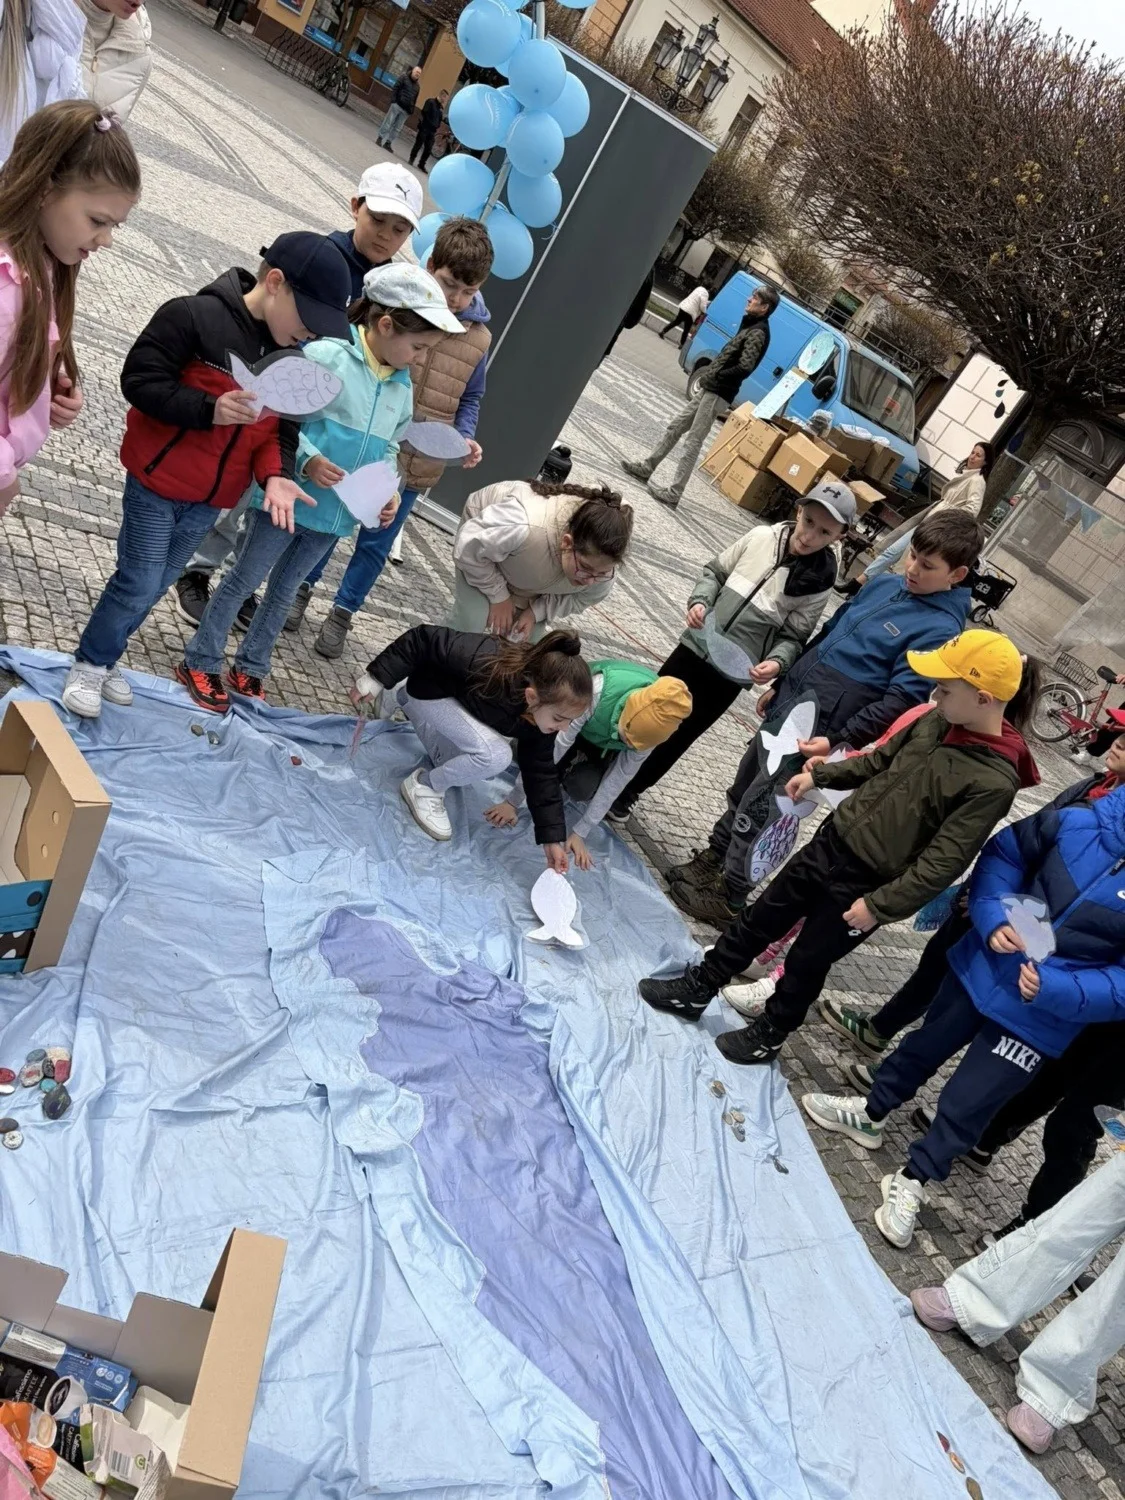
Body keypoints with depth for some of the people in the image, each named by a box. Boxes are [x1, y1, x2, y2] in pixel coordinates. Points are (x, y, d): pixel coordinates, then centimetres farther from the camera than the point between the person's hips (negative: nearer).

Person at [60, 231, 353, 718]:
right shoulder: (194, 315, -17)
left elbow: (283, 429, 2)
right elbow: (139, 380, -18)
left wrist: (274, 474, -18)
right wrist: (208, 410, -30)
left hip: (210, 497, 6)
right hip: (157, 481, -6)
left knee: (157, 586, 16)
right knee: (138, 585, -2)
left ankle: (105, 660, 35)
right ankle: (88, 664, 21)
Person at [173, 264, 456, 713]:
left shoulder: (403, 388, 6)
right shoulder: (326, 355, -16)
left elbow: (389, 448, 15)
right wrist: (307, 459, -24)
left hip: (337, 514, 6)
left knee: (284, 589, 19)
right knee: (245, 579, 6)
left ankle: (249, 669, 34)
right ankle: (200, 663, 22)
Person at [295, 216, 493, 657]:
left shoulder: (478, 339, 0)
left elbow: (469, 399, 10)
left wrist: (465, 438, -8)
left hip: (413, 468, 2)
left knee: (376, 544, 14)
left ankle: (343, 612, 33)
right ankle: (302, 587, 40)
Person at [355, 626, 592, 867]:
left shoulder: (545, 706, -25)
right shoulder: (485, 663, -45)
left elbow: (541, 772, -15)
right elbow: (426, 639, -33)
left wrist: (553, 837, -14)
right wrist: (375, 679, -25)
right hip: (432, 691, -6)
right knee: (495, 756, -30)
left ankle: (401, 699, 38)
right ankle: (424, 787, -2)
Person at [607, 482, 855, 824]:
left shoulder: (819, 584, -11)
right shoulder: (761, 537, -6)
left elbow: (793, 637, -6)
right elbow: (715, 571, 5)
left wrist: (777, 662, -26)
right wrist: (700, 600, -13)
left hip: (732, 674, -2)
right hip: (696, 646, 2)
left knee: (679, 735, 8)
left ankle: (627, 792, 27)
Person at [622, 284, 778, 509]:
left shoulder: (758, 333, -13)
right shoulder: (751, 327, 17)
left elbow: (745, 367, -26)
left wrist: (716, 377, -13)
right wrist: (710, 377, 5)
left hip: (717, 394, -10)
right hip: (709, 390, 10)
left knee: (692, 442, -10)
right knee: (675, 427, 15)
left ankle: (674, 494, -8)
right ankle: (647, 467, 25)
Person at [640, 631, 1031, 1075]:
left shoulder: (994, 783, -24)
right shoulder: (936, 722, -2)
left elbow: (944, 862, -23)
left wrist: (880, 906, -21)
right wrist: (820, 775, 11)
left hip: (864, 886, -6)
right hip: (830, 842, 7)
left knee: (807, 961, 13)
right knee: (758, 920, 16)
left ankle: (768, 1035, 39)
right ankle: (697, 989, 35)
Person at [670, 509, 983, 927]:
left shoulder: (940, 630, -16)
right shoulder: (883, 586, 8)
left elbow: (900, 701, -20)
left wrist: (839, 741, -25)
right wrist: (781, 684, 19)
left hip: (816, 732, -7)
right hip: (787, 704, 8)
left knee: (758, 808, -1)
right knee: (743, 787, 18)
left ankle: (728, 897, 15)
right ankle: (713, 858, 36)